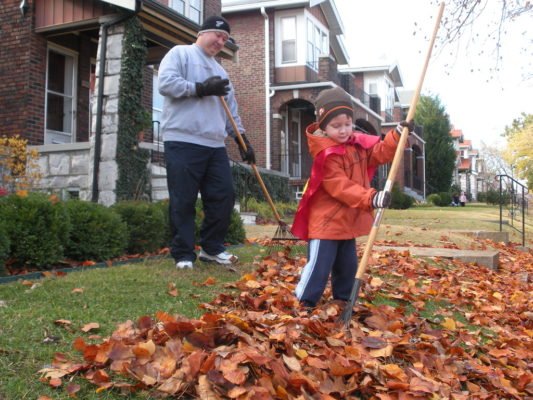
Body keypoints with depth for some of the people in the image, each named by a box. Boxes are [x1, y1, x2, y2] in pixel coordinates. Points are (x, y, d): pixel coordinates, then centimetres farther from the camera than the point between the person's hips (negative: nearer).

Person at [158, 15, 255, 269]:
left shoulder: (220, 71, 27)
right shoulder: (180, 53, 6)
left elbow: (231, 112, 25)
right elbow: (166, 83, -12)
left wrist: (243, 140, 16)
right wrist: (201, 89, -11)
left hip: (215, 145, 7)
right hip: (183, 142, -7)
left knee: (223, 197, 4)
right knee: (183, 202, -5)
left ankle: (212, 248, 18)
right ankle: (183, 254, 4)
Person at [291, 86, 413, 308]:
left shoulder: (359, 143, 5)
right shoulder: (326, 154, -21)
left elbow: (381, 153, 12)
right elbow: (339, 186, -27)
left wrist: (397, 135, -5)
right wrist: (371, 198, -35)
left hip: (348, 219, 9)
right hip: (325, 220, -8)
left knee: (348, 265, 19)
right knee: (319, 266, -8)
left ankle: (343, 301, 34)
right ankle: (302, 305, 2)